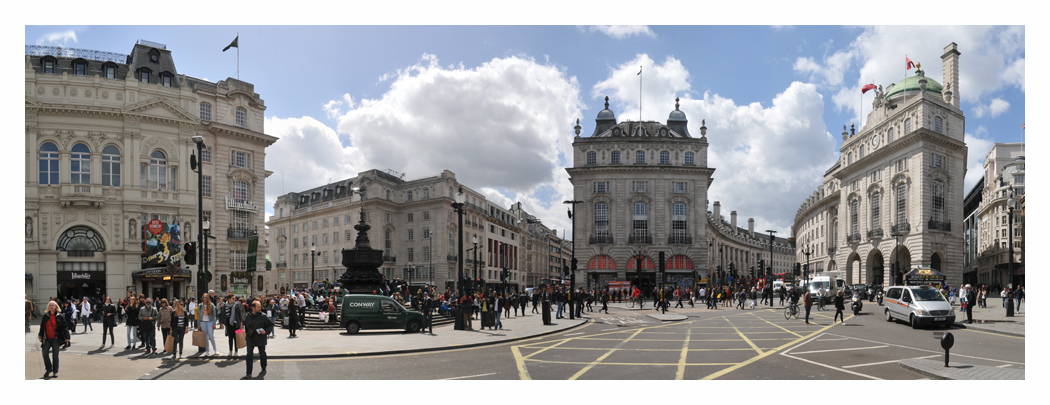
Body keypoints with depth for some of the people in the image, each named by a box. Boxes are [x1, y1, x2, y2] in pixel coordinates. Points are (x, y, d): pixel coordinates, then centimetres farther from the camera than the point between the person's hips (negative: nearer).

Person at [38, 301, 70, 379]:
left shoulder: (60, 317, 1)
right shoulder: (45, 316, 7)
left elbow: (64, 328, 0)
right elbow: (42, 327, 14)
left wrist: (66, 338, -5)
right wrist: (40, 336, 8)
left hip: (56, 339, -2)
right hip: (47, 339, 2)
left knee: (55, 355, 3)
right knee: (45, 353, -11)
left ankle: (55, 372, 12)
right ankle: (48, 368, 11)